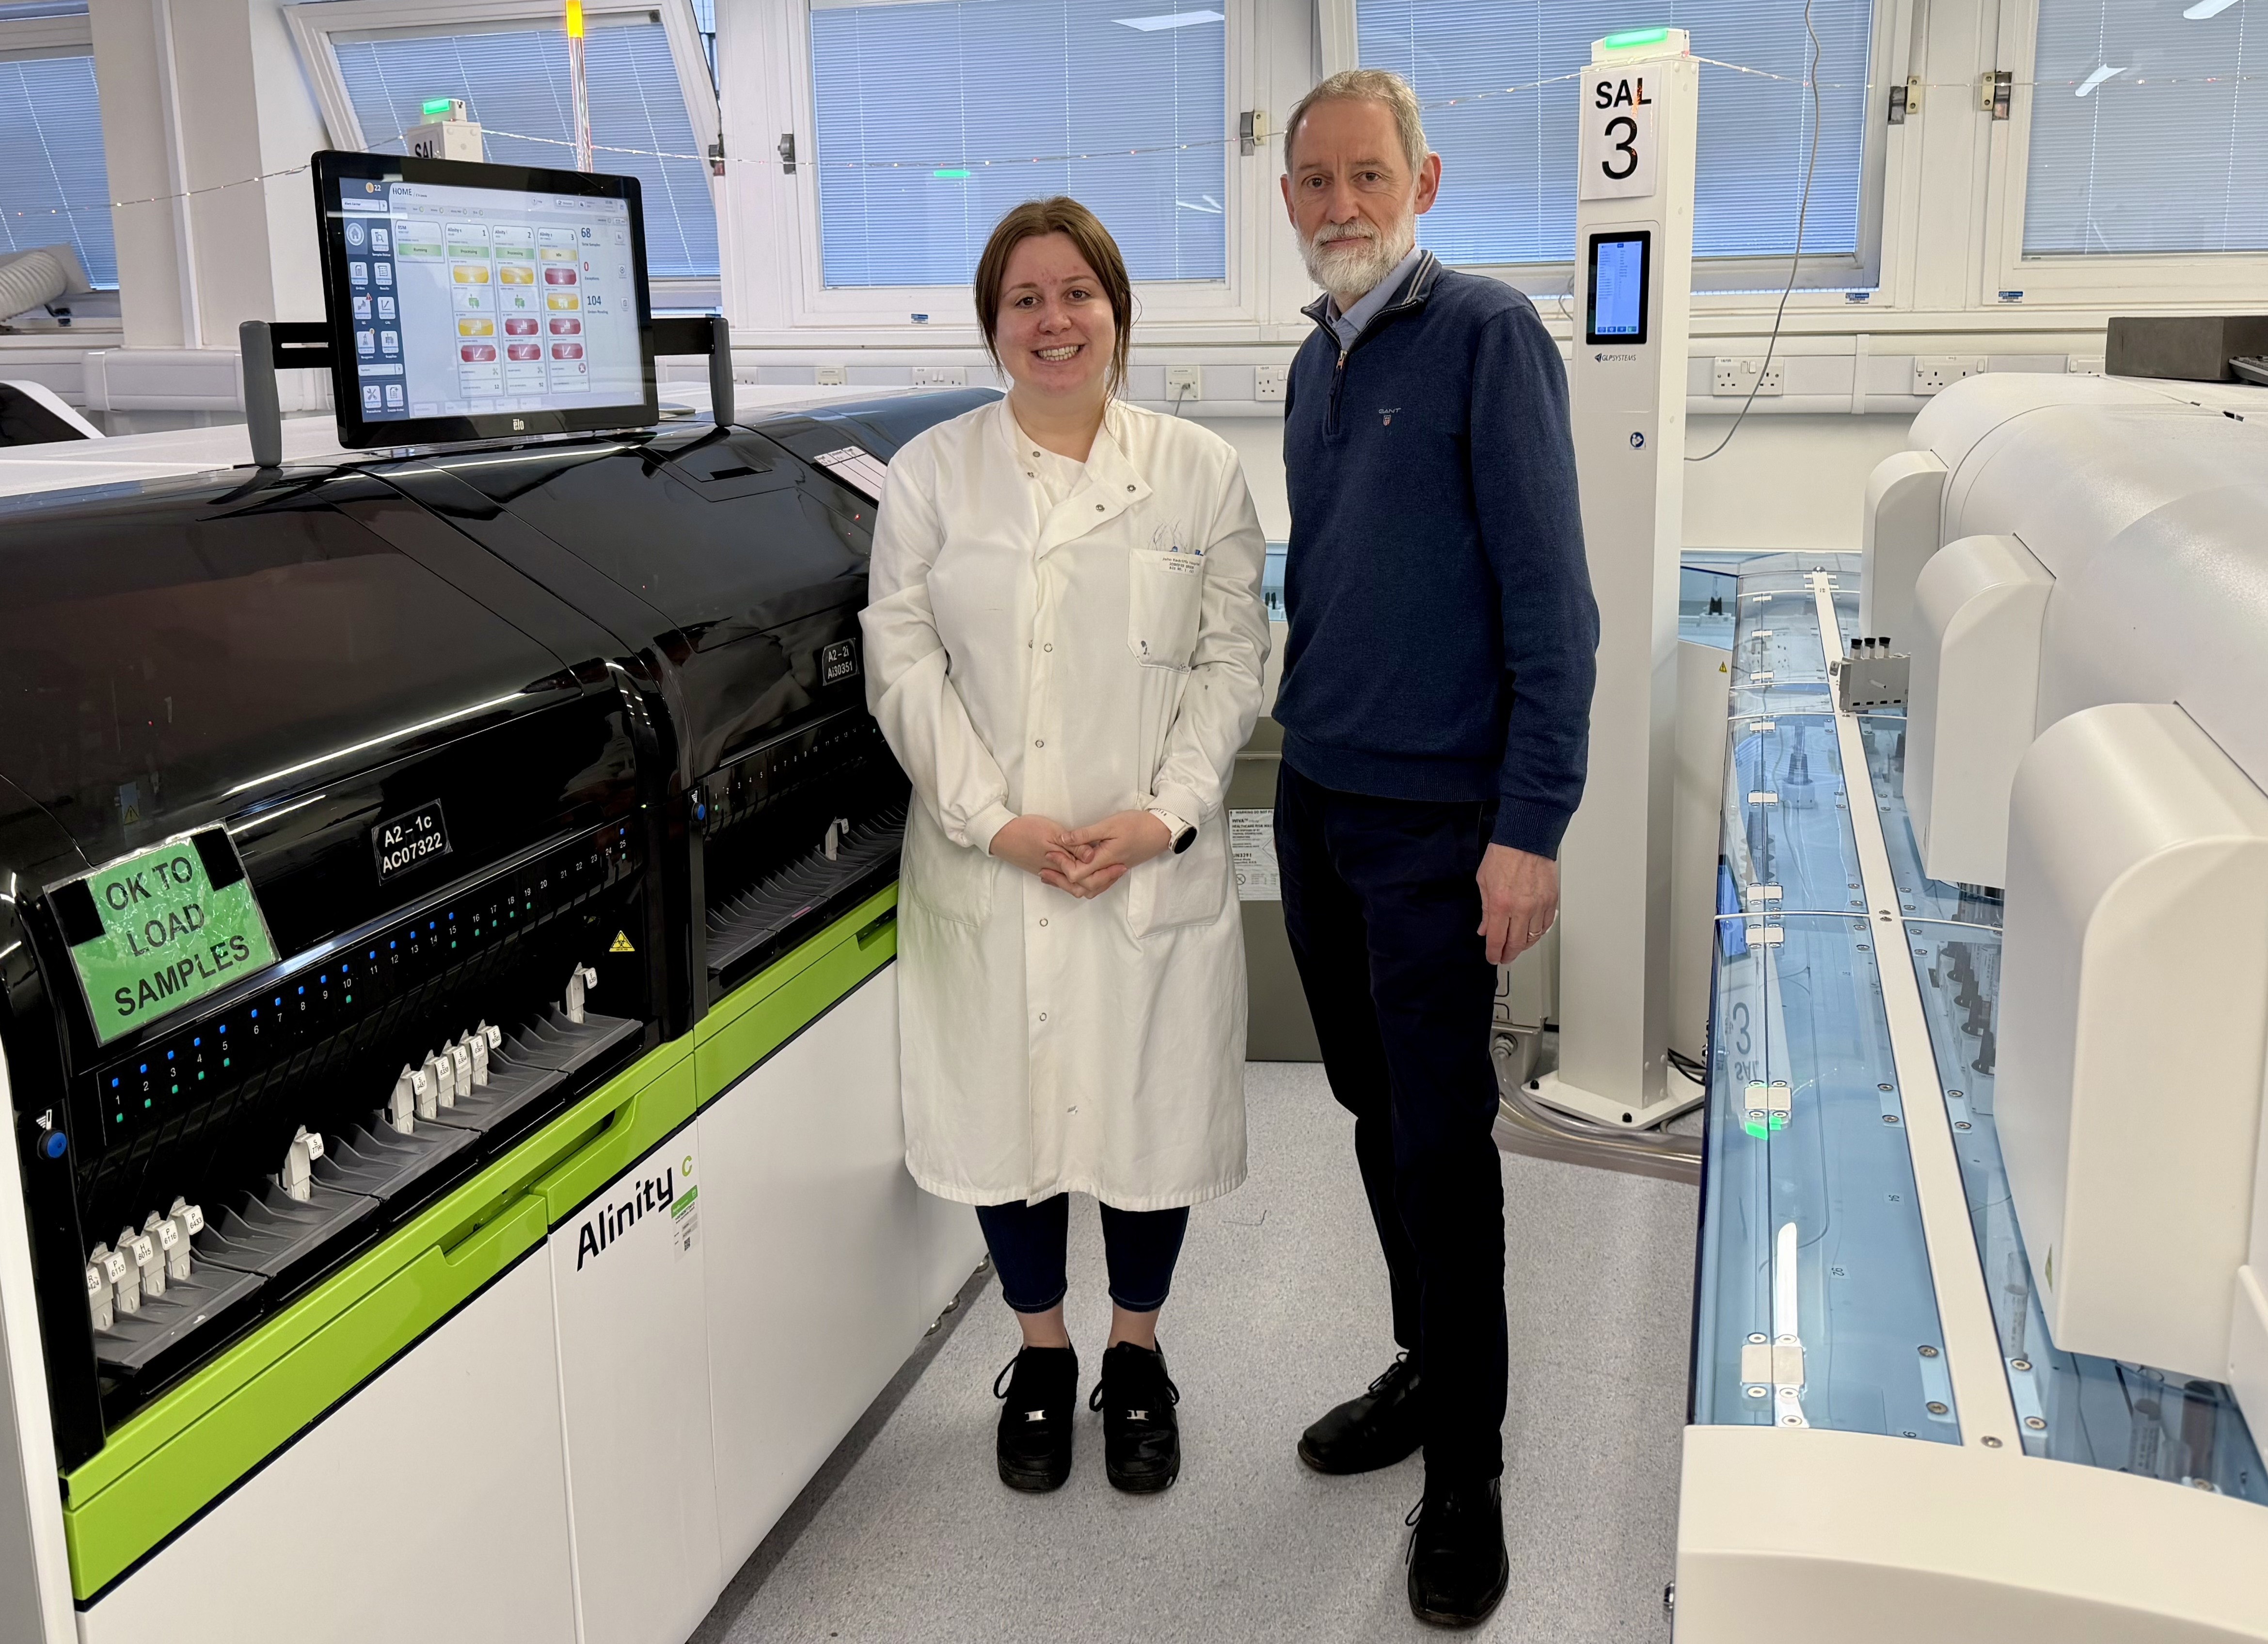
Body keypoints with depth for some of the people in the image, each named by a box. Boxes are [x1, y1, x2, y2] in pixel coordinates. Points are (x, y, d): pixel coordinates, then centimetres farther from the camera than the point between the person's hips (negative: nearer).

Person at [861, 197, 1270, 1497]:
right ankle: (1042, 1354, 33)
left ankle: (1137, 1353, 32)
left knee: (1152, 1106, 8)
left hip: (1155, 870, 0)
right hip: (987, 869, 1)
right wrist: (995, 819, -13)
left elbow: (1231, 662, 1)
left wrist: (1164, 816, -12)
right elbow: (905, 666, -2)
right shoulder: (932, 475, 4)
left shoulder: (1201, 472, 4)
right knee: (1008, 1108, 9)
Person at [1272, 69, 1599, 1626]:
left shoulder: (1487, 335, -10)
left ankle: (1466, 1470, 13)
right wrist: (1306, 743, 16)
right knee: (1377, 1110, 15)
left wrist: (1531, 827, -19)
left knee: (1441, 1138, -1)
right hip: (1316, 800, 7)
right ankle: (1426, 1369, 33)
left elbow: (1552, 600, -15)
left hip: (1434, 819, -7)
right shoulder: (1317, 361, 13)